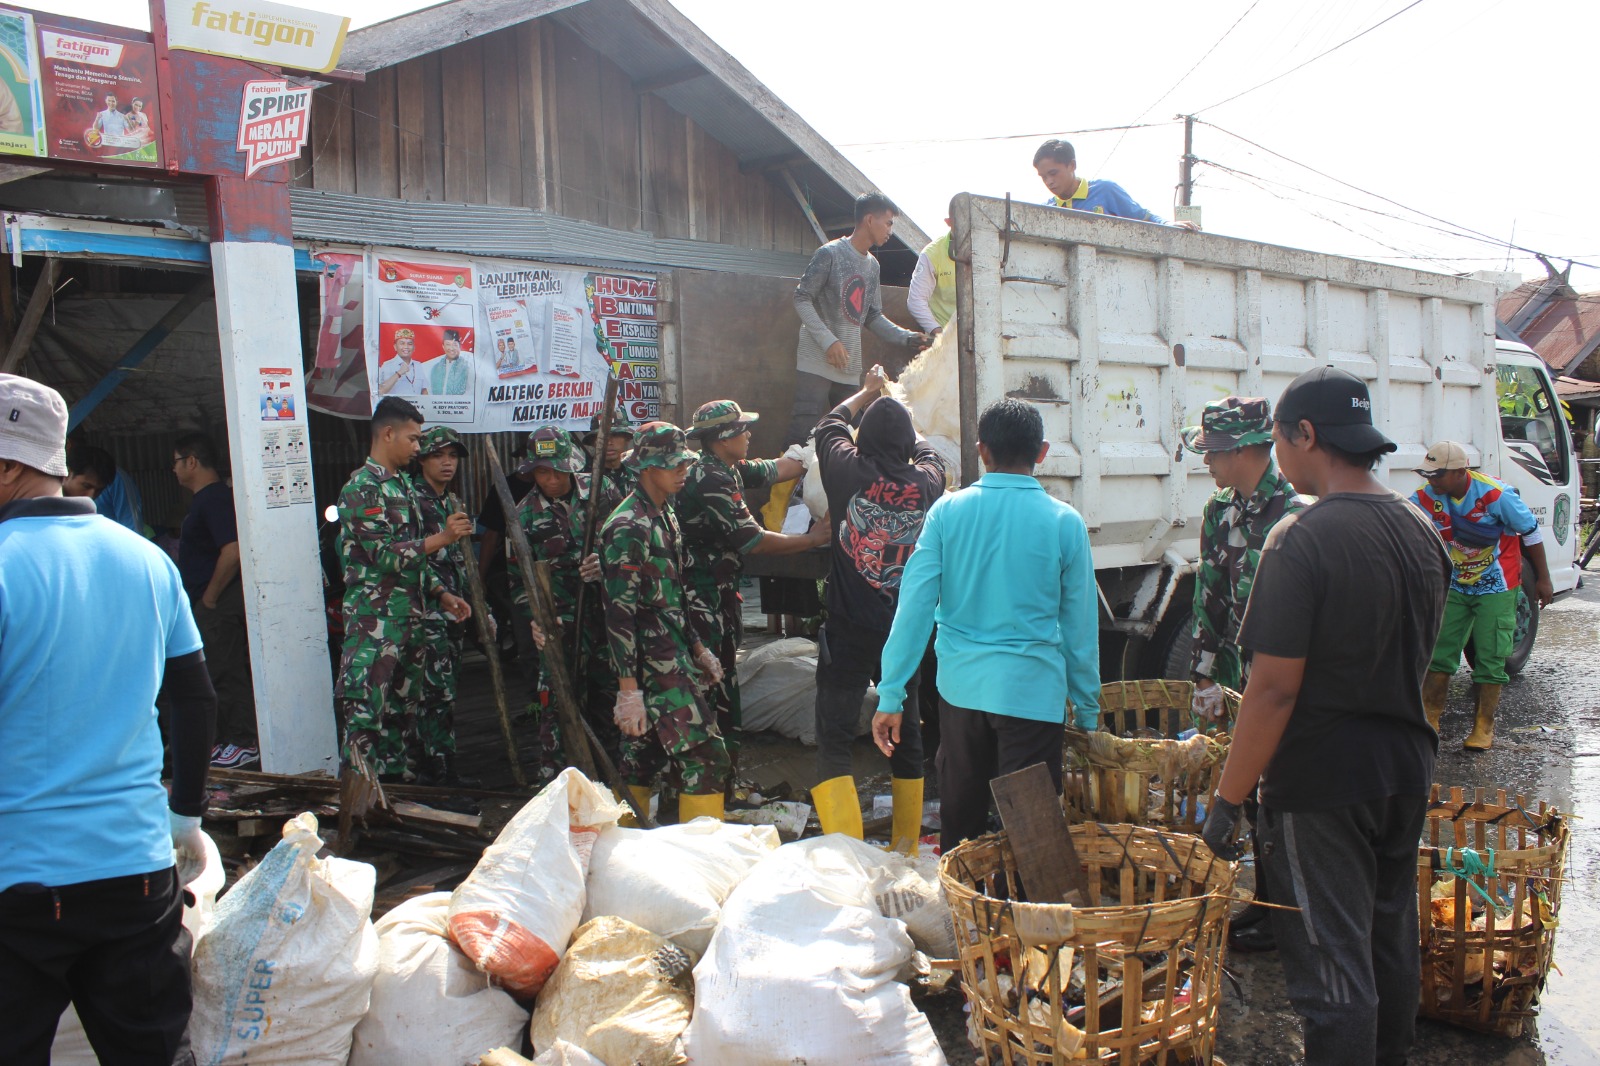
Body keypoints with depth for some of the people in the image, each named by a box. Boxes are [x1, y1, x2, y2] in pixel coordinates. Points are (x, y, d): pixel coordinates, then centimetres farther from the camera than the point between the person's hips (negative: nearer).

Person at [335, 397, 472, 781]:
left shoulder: (402, 486, 16)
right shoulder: (362, 488, -11)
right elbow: (385, 555, -19)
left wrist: (441, 594, 12)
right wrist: (442, 537, -18)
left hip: (409, 618, 9)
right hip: (376, 623, -9)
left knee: (404, 709, 15)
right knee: (367, 712, -6)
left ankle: (401, 778, 24)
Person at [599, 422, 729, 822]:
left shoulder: (666, 515, 14)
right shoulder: (628, 527, -16)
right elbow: (620, 613, -20)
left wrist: (698, 648, 22)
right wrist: (629, 690, -22)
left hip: (674, 655, 9)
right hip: (654, 668, -9)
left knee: (643, 759, 14)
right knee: (706, 759, -9)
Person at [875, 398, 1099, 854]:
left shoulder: (947, 512, -3)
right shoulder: (1065, 523, -6)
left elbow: (915, 604, -6)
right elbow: (1080, 626, 0)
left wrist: (891, 695, -3)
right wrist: (1088, 708, 12)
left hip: (961, 686, 3)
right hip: (1033, 692, -2)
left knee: (960, 817, 18)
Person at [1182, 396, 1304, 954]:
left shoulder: (1294, 515, -17)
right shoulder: (1220, 512, 7)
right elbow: (1210, 599, 11)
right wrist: (1206, 677, 9)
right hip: (1243, 680, 8)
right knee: (1252, 793, 16)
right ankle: (1266, 901, 32)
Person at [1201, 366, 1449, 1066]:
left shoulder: (1302, 540, -21)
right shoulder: (1420, 529, 5)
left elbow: (1275, 689, -23)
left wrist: (1227, 798, -15)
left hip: (1323, 779, -8)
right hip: (1406, 768, 8)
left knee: (1333, 964, 2)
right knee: (1391, 943, 21)